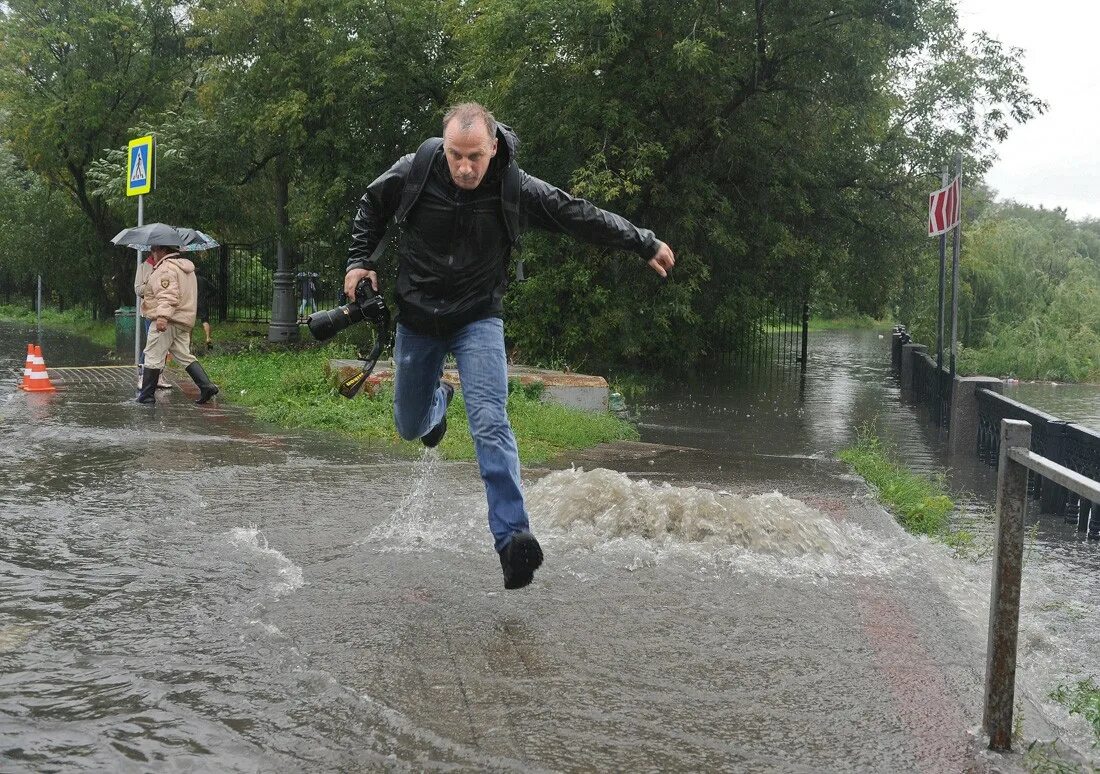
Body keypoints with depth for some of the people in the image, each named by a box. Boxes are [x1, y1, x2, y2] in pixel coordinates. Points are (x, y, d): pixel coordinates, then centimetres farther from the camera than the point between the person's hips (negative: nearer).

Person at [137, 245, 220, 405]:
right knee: (184, 355, 14)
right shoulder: (186, 268, 19)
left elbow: (168, 295, -27)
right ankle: (207, 385, 3)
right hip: (184, 321, 10)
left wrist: (162, 316, -37)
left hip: (166, 321, -10)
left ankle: (146, 396, 3)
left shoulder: (166, 268, -12)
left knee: (153, 357, -2)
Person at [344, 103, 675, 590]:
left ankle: (513, 538, -23)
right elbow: (371, 207, 7)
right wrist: (361, 260, -1)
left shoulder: (515, 189, -17)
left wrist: (644, 245, 1)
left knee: (490, 426, -20)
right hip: (416, 320, 2)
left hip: (478, 320, -2)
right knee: (410, 427, 16)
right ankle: (438, 399, 53)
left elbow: (581, 217, -5)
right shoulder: (412, 173, -15)